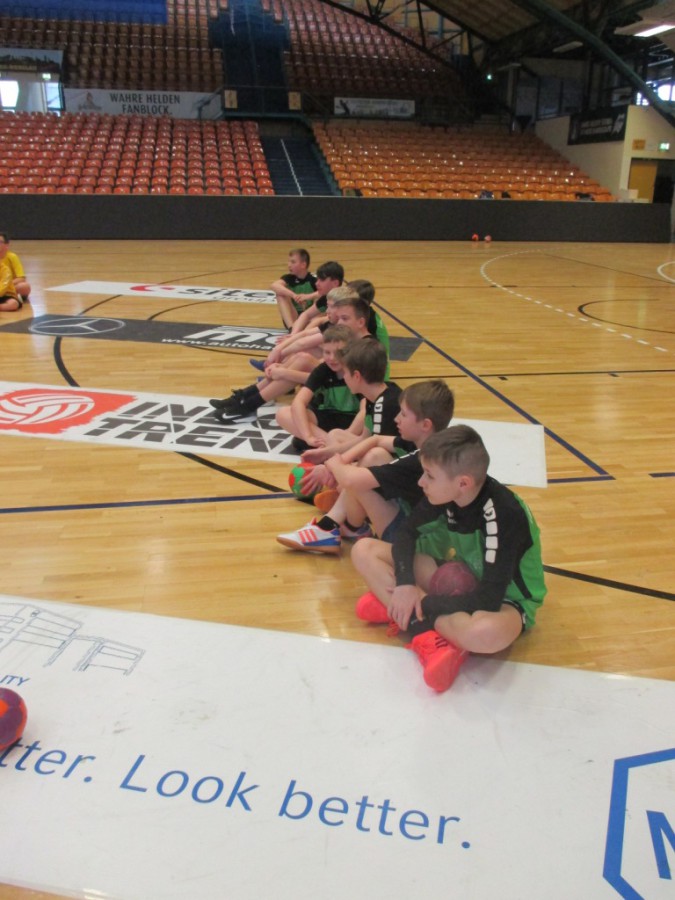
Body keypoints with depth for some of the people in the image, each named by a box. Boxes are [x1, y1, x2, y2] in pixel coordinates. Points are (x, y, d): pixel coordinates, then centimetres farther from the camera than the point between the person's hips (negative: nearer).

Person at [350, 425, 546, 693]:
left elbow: (488, 598, -33)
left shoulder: (503, 514, -30)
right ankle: (428, 633, -23)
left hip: (504, 597, -7)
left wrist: (422, 603, -25)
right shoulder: (445, 492, -14)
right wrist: (405, 583, -20)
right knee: (364, 550, -9)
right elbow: (406, 534, -2)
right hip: (455, 576, 7)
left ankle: (406, 614, -20)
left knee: (487, 632, -45)